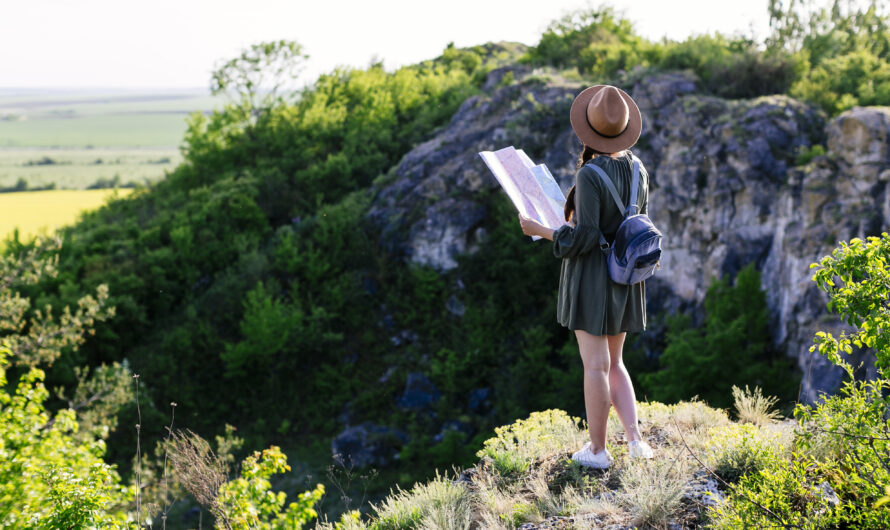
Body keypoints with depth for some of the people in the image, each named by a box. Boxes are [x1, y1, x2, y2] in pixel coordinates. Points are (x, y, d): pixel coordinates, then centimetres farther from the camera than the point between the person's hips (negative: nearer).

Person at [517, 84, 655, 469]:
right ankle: (635, 440, 9)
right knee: (613, 363, 17)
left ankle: (597, 450, 10)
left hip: (591, 276, -7)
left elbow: (584, 238, -22)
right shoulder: (637, 170, 3)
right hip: (624, 279, 7)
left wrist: (539, 230, -9)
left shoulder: (590, 175, -20)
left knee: (595, 364, 1)